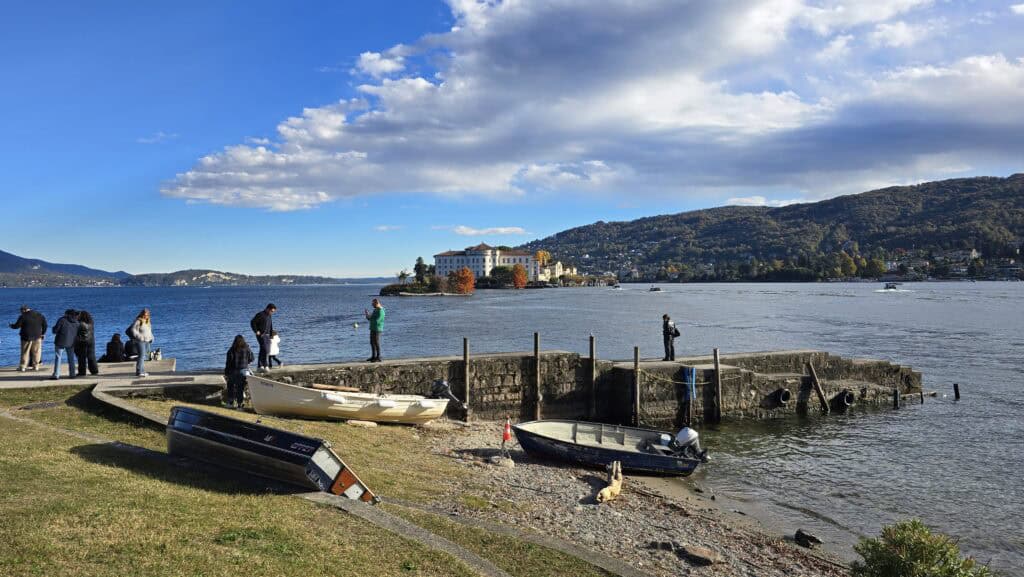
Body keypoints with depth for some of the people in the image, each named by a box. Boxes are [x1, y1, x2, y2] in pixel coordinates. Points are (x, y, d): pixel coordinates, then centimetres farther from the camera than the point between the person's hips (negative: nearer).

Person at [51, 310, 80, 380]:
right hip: (71, 343, 5)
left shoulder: (62, 320, -11)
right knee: (71, 358, 13)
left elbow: (55, 330, -10)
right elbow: (78, 334, 11)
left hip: (60, 342, -5)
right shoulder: (76, 323, 5)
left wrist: (54, 328, 11)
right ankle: (72, 374, 14)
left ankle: (56, 375, -5)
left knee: (58, 357, 0)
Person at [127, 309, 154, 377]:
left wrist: (151, 337, 12)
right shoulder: (138, 321, -9)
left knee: (145, 356, 8)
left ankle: (142, 371, 14)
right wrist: (139, 336, -20)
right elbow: (133, 330, -14)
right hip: (140, 341, -8)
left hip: (147, 341, 8)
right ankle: (139, 372, -17)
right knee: (141, 356, -15)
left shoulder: (148, 321, 15)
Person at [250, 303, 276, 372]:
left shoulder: (269, 316, 14)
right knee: (265, 350, -16)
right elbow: (252, 322, -11)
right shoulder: (260, 315, -11)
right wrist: (256, 331, -14)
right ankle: (265, 366, -15)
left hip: (267, 335, 8)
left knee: (263, 351, 10)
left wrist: (272, 333, 14)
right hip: (261, 335, -8)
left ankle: (259, 366, 15)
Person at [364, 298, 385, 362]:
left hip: (377, 329, -10)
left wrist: (369, 316, -17)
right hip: (373, 329, 10)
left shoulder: (381, 311, -18)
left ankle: (378, 358, 0)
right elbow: (371, 319, 17)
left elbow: (376, 321, -24)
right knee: (372, 343, 14)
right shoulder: (375, 310, 14)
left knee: (376, 343, -5)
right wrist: (367, 315, 0)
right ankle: (373, 357, 22)